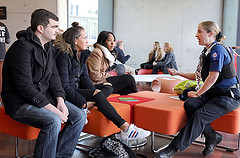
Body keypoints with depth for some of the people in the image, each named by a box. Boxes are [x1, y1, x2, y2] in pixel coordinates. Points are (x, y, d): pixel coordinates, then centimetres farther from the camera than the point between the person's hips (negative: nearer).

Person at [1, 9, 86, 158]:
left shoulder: (48, 46, 11)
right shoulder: (22, 47, -18)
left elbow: (54, 76, 12)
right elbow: (25, 87, -23)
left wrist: (60, 100, -6)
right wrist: (52, 109, -24)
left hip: (45, 96, 9)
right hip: (20, 102, -8)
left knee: (79, 116, -5)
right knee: (53, 121, -33)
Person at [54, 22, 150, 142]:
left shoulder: (81, 55, 11)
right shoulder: (64, 56, -16)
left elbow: (84, 77, 11)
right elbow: (64, 86, -20)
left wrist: (94, 90, -10)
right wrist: (83, 103, -22)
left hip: (77, 90, 8)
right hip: (66, 95, -8)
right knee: (97, 95, -28)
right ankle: (125, 128, -29)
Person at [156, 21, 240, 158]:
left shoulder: (218, 50, -15)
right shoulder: (207, 51, 13)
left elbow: (213, 77, -20)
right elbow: (199, 76, 20)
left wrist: (198, 93, -10)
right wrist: (178, 73, 16)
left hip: (229, 96, -8)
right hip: (213, 92, 8)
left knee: (200, 114, -26)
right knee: (190, 105, -18)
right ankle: (212, 137, -4)